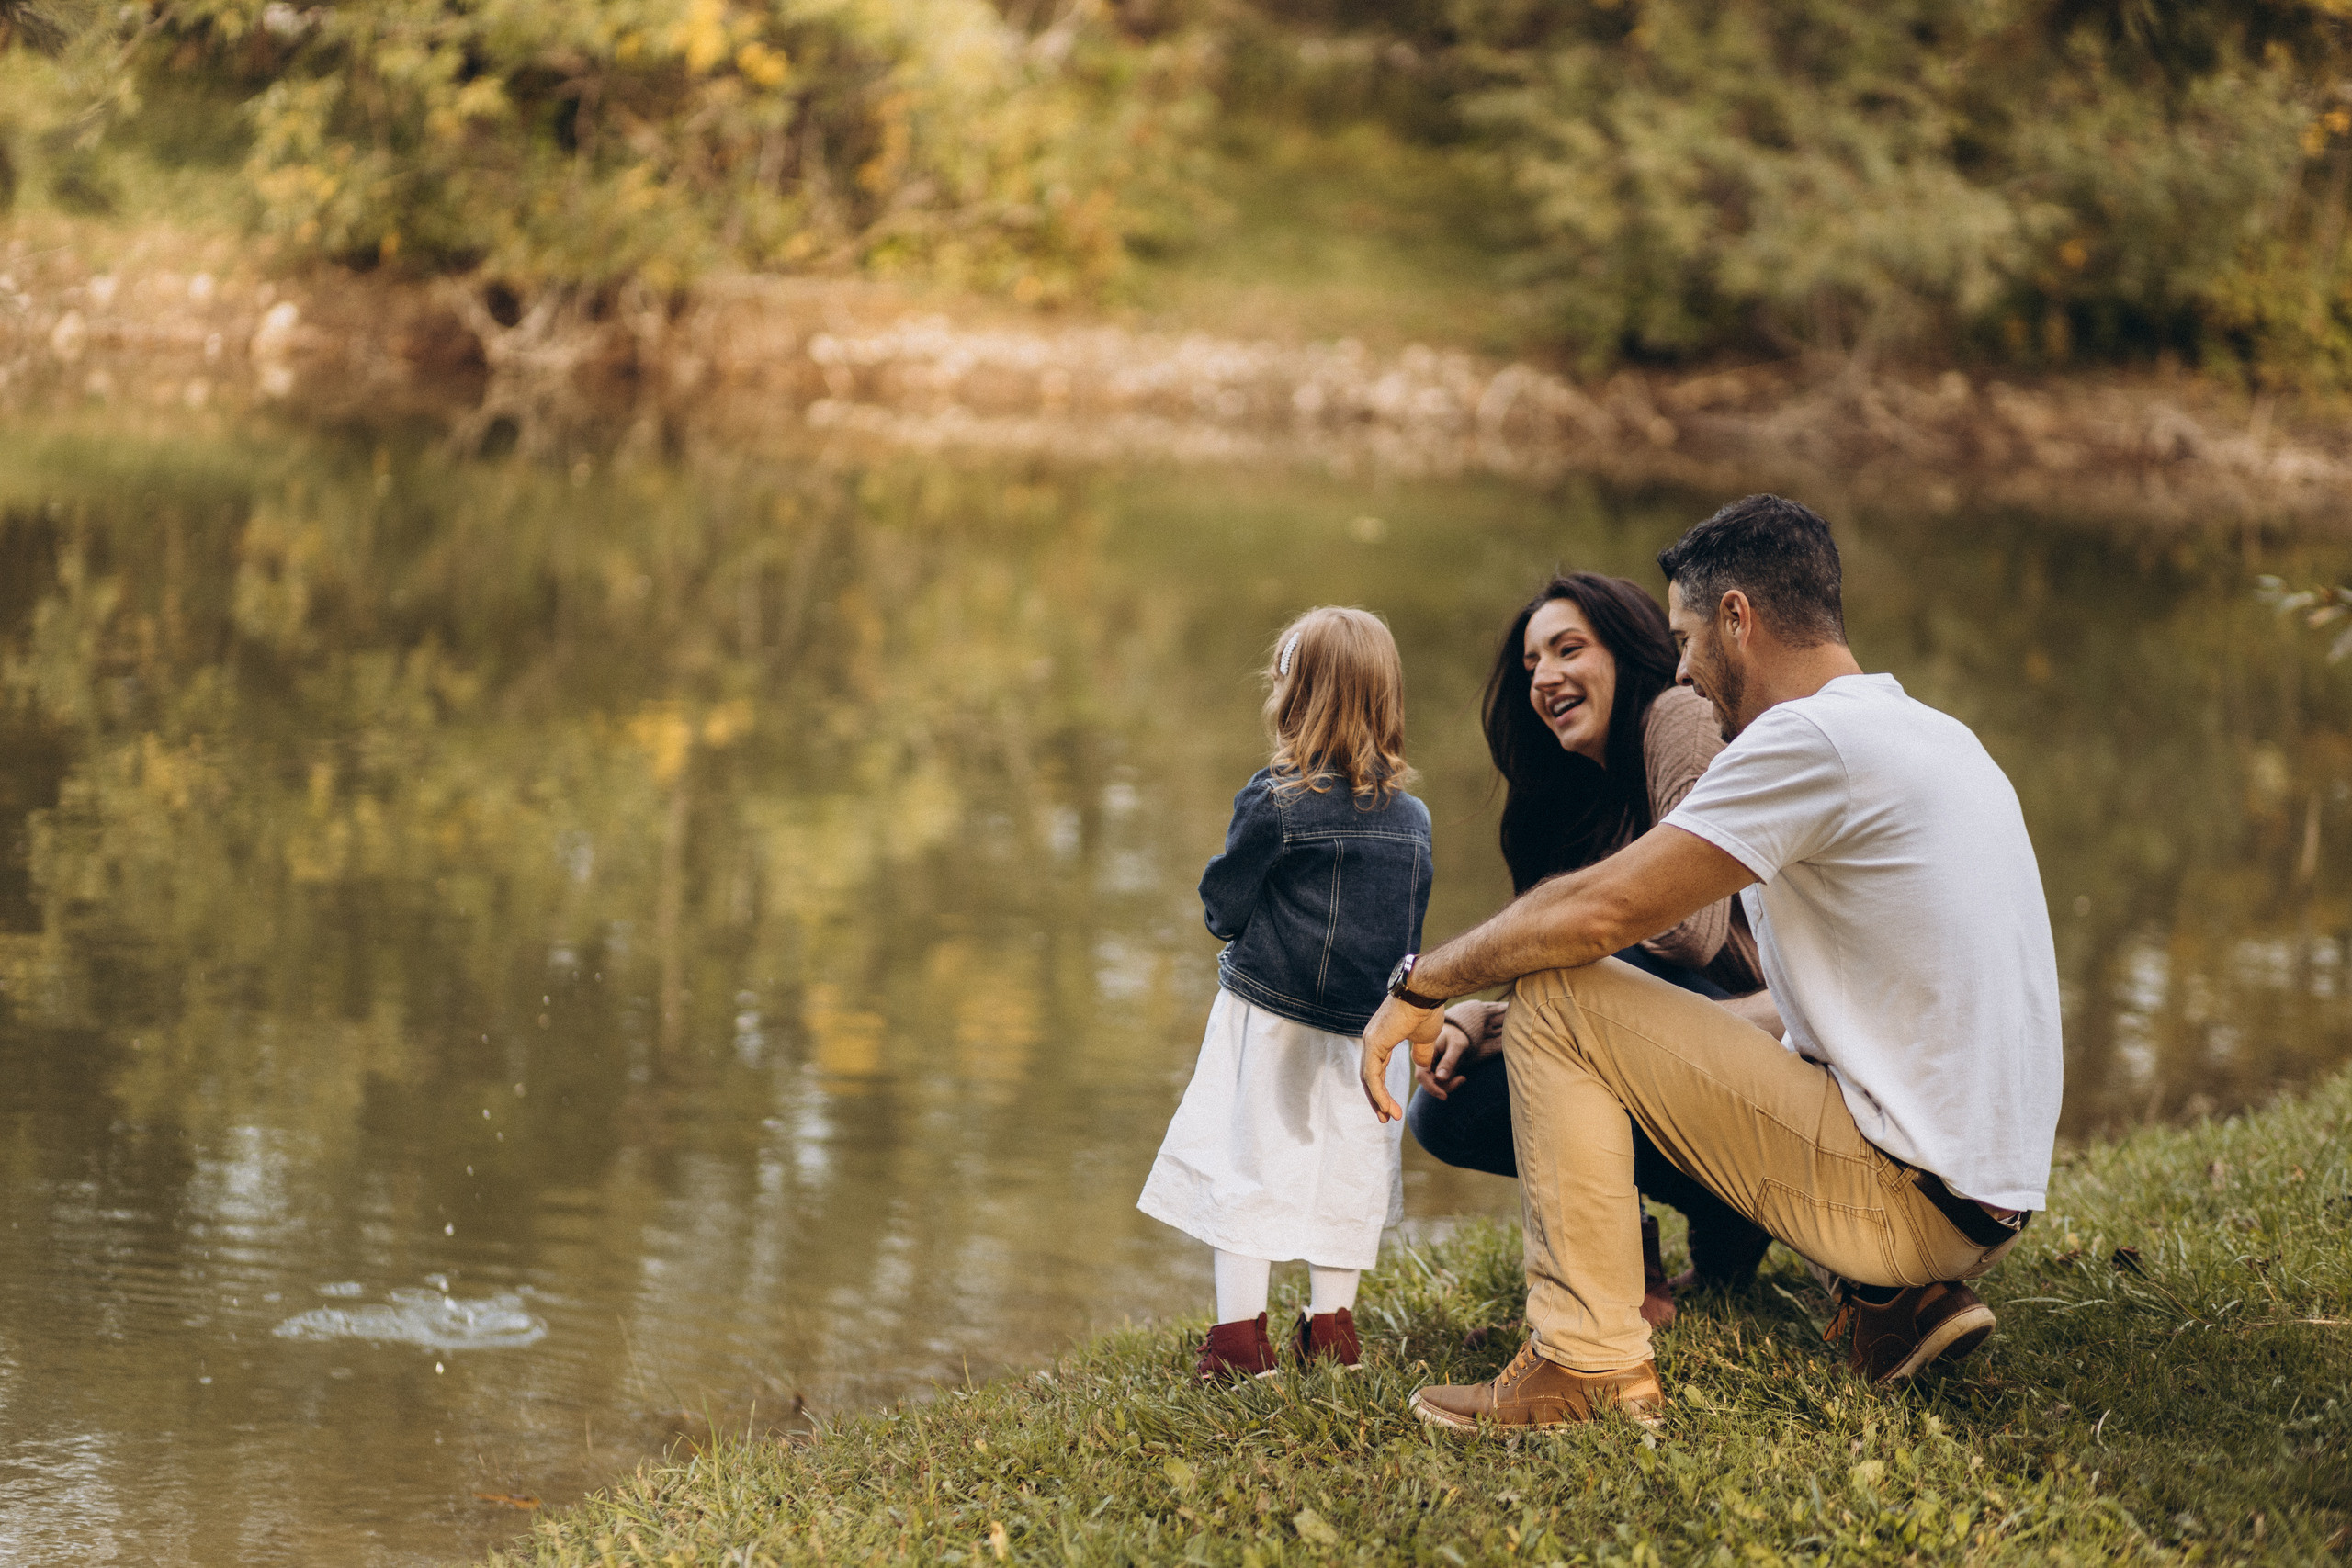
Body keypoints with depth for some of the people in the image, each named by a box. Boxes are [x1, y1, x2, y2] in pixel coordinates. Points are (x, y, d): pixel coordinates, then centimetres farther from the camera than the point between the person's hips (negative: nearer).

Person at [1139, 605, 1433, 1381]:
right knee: (1347, 1164, 14)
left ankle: (1240, 1332, 3)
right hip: (1367, 1025, 4)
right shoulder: (1412, 819, 1)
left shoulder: (1274, 801, -14)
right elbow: (1410, 924, 10)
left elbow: (1223, 903, -8)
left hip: (1271, 1017, -4)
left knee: (1248, 1163, 3)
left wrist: (1233, 926, 13)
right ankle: (1332, 1321, 20)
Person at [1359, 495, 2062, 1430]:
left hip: (1904, 1196, -9)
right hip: (1983, 1200, 9)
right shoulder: (1939, 738, 16)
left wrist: (1419, 986, 0)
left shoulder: (1812, 738, -14)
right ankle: (1898, 1300, 15)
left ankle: (1590, 1365, -8)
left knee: (1555, 1000, -8)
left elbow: (1600, 909, -15)